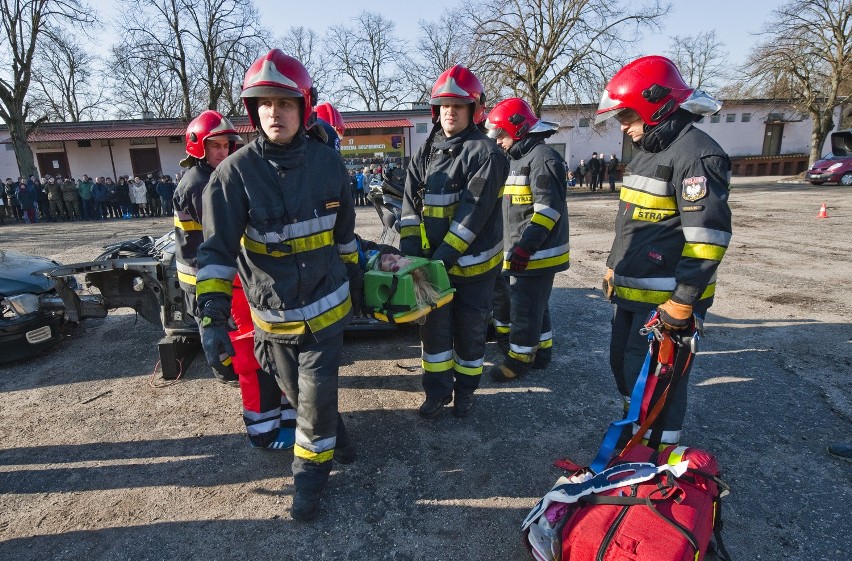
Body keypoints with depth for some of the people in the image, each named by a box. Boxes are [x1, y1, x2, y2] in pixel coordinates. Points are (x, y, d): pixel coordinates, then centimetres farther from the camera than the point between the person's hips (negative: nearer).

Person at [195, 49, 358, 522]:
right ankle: (331, 437, 48)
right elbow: (218, 249, -14)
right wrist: (213, 316, -21)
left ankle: (310, 472, 29)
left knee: (316, 397, 4)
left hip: (325, 306, 0)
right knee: (298, 394, 18)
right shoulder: (235, 172, -12)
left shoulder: (328, 164, -5)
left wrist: (354, 279, 13)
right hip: (271, 314, 0)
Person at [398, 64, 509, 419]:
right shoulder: (426, 152, 9)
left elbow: (475, 209, -19)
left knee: (470, 330, 10)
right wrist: (409, 247, -10)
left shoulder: (486, 153, -9)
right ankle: (438, 391, 28)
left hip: (473, 262, -4)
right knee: (434, 326, 11)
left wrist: (446, 253, -23)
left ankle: (465, 390, 31)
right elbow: (411, 201, 3)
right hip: (433, 261, 5)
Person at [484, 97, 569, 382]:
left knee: (525, 307, -1)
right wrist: (515, 248, 22)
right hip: (521, 250, 10)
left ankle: (519, 358, 13)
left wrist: (525, 247, -26)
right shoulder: (519, 158, 18)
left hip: (536, 252, -10)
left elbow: (549, 208, -22)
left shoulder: (542, 158, -15)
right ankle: (542, 352, 32)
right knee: (535, 304, 18)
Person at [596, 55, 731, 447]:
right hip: (632, 291, 10)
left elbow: (707, 236, -22)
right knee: (623, 363, 20)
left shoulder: (696, 154, -16)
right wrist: (614, 268, 21)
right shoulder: (648, 152, 15)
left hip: (665, 298, -10)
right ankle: (634, 426, 40)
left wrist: (684, 302, -22)